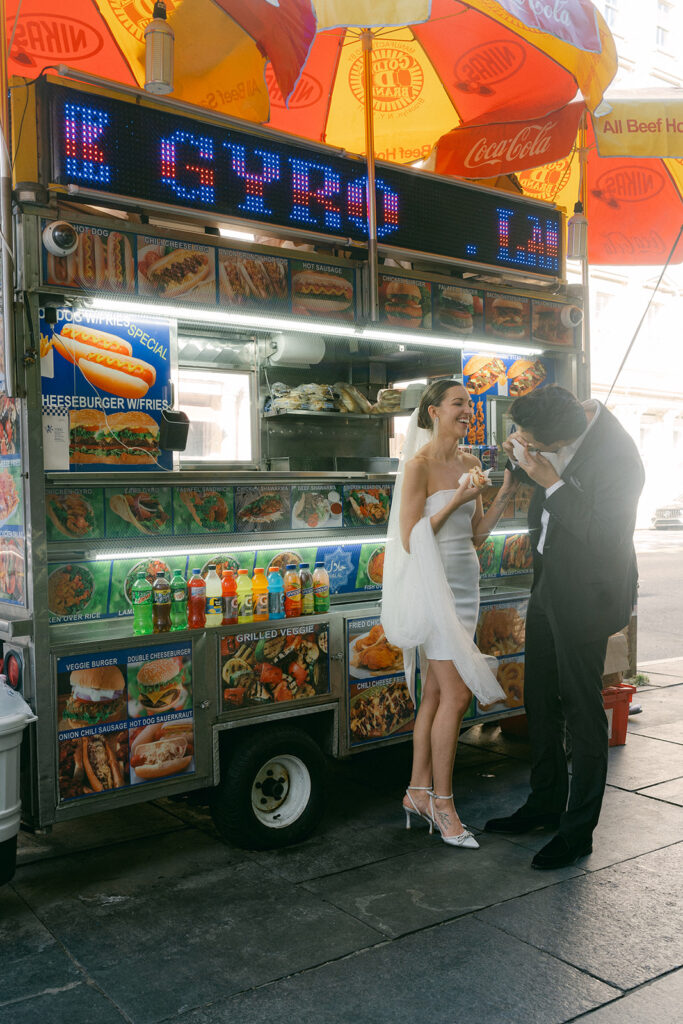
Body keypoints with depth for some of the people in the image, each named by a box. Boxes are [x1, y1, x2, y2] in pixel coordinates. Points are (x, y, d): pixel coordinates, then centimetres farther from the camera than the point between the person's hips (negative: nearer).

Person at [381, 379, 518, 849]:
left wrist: (504, 496, 3)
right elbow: (410, 538, -14)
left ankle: (418, 792, 22)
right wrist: (458, 498, -17)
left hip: (466, 584, 7)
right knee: (457, 694, -7)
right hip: (434, 584, -7)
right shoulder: (420, 465, -10)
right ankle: (441, 802, 8)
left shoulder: (471, 463, 12)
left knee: (436, 693, 12)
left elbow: (477, 535, 13)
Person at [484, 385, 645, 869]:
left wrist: (551, 481, -28)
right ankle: (546, 802, 36)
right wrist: (524, 460, -6)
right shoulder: (564, 426, -1)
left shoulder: (616, 456, -25)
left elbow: (604, 534, -29)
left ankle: (579, 830, 18)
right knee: (540, 700, 18)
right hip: (550, 585, 9)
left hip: (585, 595, -9)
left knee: (583, 712, 3)